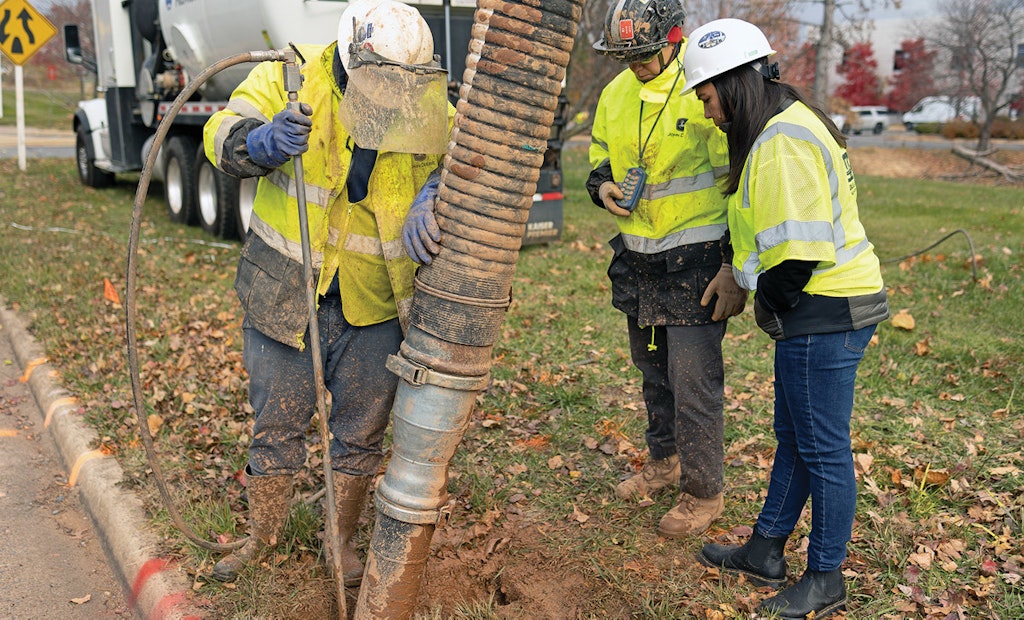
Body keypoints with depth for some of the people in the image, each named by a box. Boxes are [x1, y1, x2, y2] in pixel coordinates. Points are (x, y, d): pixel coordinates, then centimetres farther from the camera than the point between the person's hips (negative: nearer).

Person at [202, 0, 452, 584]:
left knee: (362, 431, 13)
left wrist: (433, 193, -28)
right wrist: (262, 142, -35)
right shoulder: (293, 75, -12)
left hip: (374, 303, 1)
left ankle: (343, 538, 36)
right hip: (284, 291, -1)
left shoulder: (424, 103, -6)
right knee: (276, 425, 12)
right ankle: (263, 535, 37)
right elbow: (222, 134, -12)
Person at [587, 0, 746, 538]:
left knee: (694, 381, -4)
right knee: (653, 368, 20)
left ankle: (704, 492, 15)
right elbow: (599, 156, 21)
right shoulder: (615, 94, 6)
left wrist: (736, 267, -15)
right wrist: (603, 185, -4)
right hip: (637, 257, 7)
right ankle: (665, 459, 41)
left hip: (696, 259, -7)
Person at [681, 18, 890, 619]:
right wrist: (739, 275, 14)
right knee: (793, 438, 19)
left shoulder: (783, 141, -21)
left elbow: (799, 249, -25)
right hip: (820, 307, 11)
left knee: (823, 447, 3)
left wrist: (770, 300, -10)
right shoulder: (779, 128, 14)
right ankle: (766, 552, 35)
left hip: (826, 311, -11)